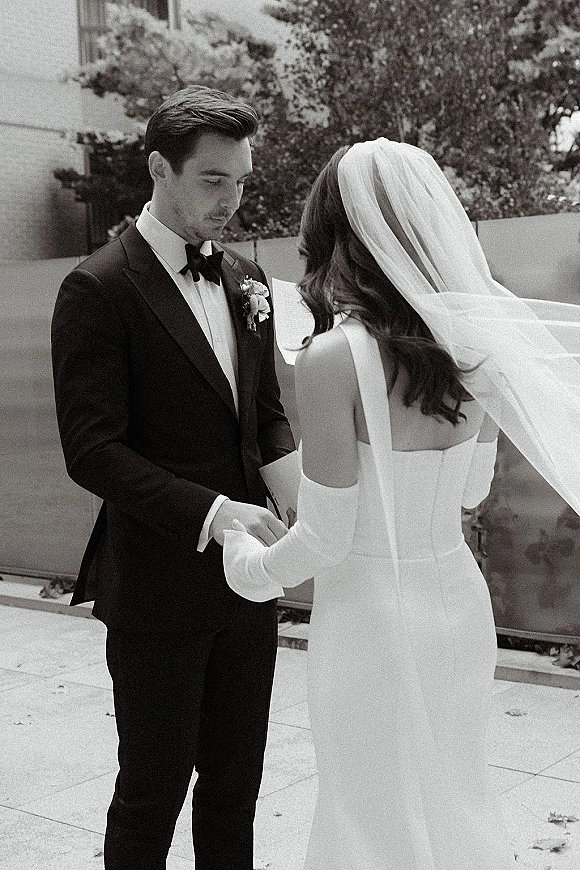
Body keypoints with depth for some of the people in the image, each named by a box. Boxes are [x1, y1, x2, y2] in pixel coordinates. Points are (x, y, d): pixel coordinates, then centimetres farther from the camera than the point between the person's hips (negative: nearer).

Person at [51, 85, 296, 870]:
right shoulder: (99, 289, -12)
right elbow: (92, 451, -17)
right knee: (153, 792, 9)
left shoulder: (245, 280, 9)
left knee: (235, 788, 17)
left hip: (245, 579, 6)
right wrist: (213, 513, -25)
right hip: (159, 587, -6)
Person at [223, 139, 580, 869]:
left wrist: (249, 567, 4)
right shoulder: (477, 345, -2)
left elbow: (325, 538, -15)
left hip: (372, 614, -6)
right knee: (456, 803, 24)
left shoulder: (334, 359, -20)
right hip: (460, 598, 6)